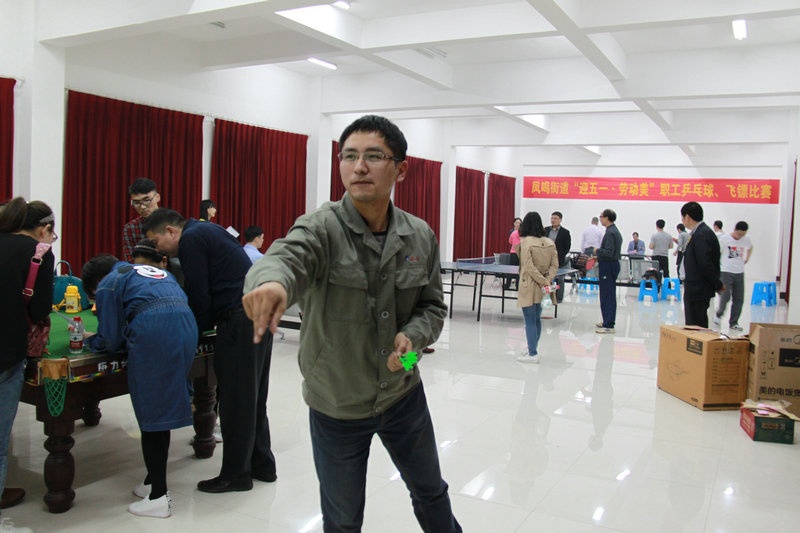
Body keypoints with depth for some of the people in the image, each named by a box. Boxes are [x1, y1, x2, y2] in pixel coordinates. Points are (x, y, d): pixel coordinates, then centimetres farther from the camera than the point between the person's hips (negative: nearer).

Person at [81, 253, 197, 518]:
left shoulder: (108, 284, 15)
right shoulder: (160, 271, 34)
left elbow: (111, 342, 11)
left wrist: (90, 339, 33)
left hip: (153, 334, -6)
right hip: (187, 326, 6)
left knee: (150, 415, 3)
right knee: (164, 406, 17)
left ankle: (158, 497, 6)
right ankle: (154, 482, 26)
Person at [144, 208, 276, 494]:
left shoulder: (190, 239, -6)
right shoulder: (207, 229, 22)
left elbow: (198, 295, -10)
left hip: (241, 320, -10)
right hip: (262, 313, 10)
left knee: (235, 400, 0)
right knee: (253, 396, 16)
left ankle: (235, 474, 10)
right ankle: (262, 465, 25)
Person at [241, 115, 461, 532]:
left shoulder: (420, 237, -7)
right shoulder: (322, 228, -20)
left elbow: (432, 305, 3)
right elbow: (287, 255, -41)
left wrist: (412, 336, -18)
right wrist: (271, 280, -65)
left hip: (404, 393, 3)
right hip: (336, 405, -3)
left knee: (431, 493, 25)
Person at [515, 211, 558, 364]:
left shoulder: (525, 242, -14)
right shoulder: (550, 242, 3)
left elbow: (529, 267, -18)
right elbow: (554, 265, 1)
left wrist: (544, 282, -12)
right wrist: (548, 280, -5)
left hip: (529, 287, -6)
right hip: (541, 288, 6)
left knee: (530, 321, 1)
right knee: (537, 319, 18)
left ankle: (532, 354, 7)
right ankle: (533, 348, 30)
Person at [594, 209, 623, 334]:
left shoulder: (610, 233, -18)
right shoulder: (615, 231, 14)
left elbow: (609, 252, -24)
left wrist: (597, 250, -9)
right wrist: (599, 258, 19)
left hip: (608, 267, -11)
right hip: (612, 265, 11)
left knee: (607, 297, -7)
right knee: (609, 296, 16)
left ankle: (609, 326, -4)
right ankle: (608, 321, 25)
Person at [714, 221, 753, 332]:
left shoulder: (746, 239, 5)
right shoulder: (724, 238, -8)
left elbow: (750, 247, 28)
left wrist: (746, 259, 16)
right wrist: (717, 267, -5)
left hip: (739, 273, 4)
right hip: (725, 272, -4)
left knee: (739, 299, 2)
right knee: (725, 296, -13)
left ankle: (733, 323, 13)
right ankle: (718, 314, 14)